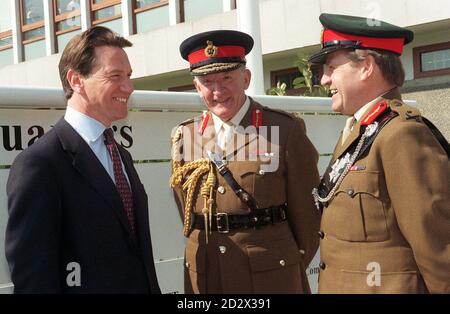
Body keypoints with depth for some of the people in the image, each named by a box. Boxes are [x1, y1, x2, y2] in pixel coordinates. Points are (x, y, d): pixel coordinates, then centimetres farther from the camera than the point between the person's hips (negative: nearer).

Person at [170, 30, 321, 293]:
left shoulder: (286, 130, -7)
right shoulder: (184, 137, 4)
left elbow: (306, 212, -3)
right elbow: (186, 211, 11)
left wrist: (294, 269, 4)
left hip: (272, 274, -3)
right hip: (204, 277, 3)